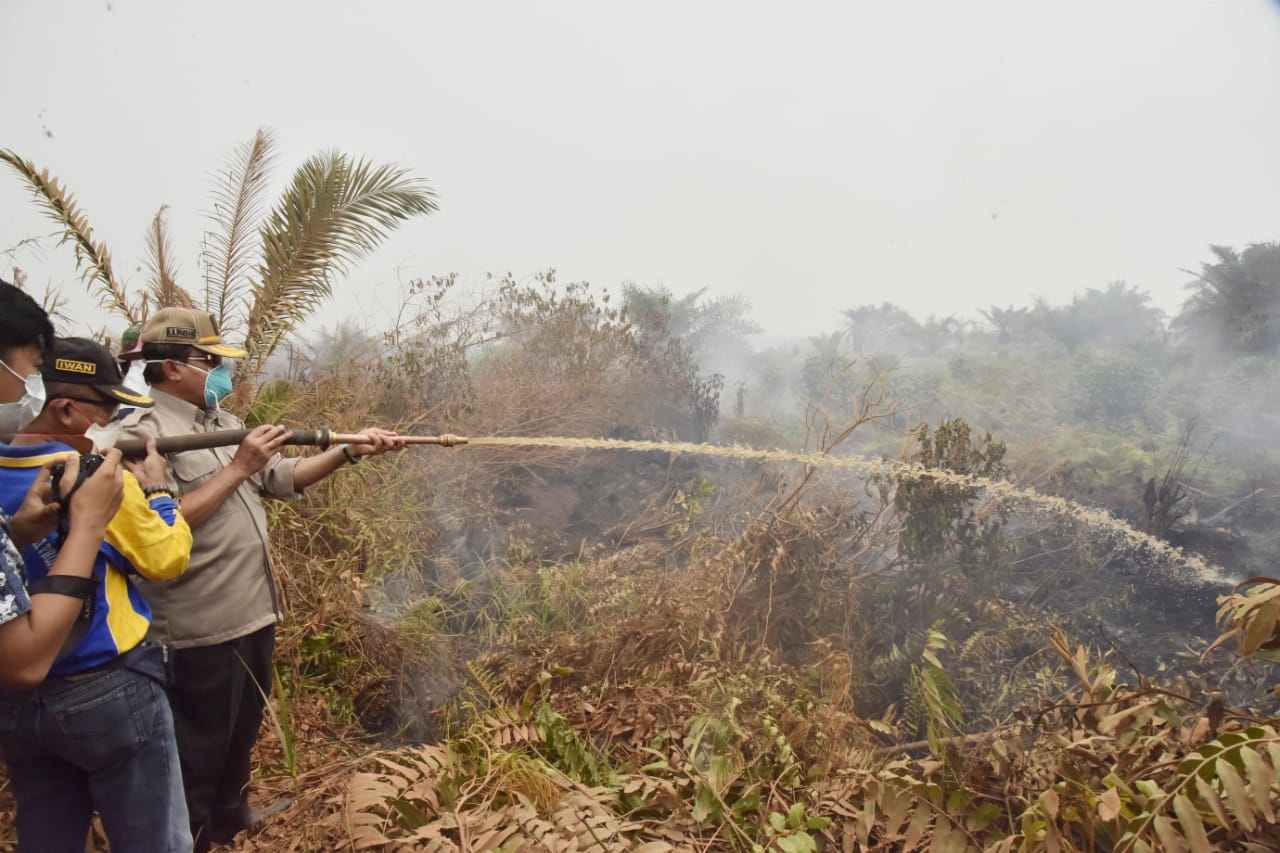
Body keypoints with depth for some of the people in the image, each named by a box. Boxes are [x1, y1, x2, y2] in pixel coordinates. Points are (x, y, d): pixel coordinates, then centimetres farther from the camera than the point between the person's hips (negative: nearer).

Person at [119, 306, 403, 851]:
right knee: (199, 745, 6)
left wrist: (350, 451, 3)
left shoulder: (223, 422, 11)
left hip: (253, 612, 9)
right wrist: (238, 467, -23)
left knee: (243, 727, 25)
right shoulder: (144, 433, -17)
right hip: (201, 627, -9)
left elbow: (282, 478, 13)